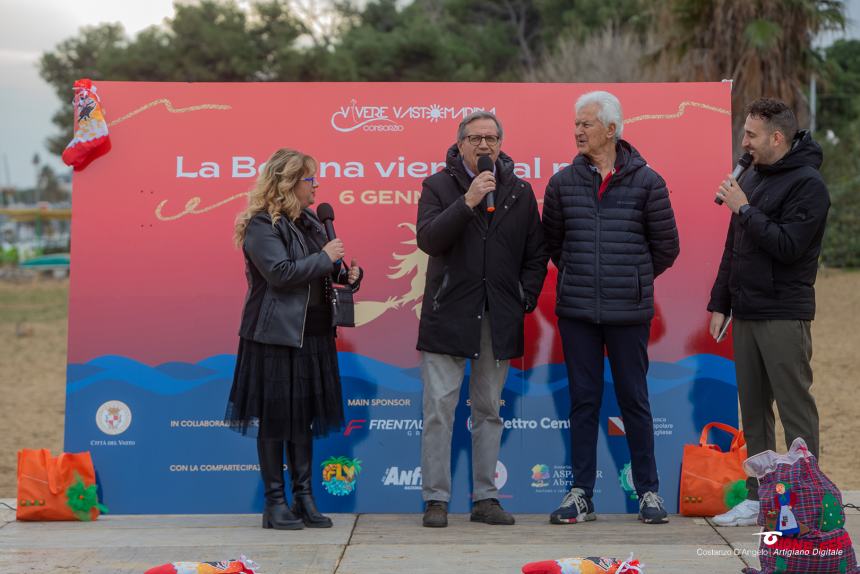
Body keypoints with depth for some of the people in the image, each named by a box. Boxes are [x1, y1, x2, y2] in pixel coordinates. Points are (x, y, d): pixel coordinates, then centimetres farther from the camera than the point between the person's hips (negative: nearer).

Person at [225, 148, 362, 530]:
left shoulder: (309, 223, 14)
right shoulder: (260, 225, -11)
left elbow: (320, 274, 23)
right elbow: (280, 273, -22)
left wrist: (346, 275, 3)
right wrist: (325, 257, -15)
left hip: (312, 335, 8)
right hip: (275, 335, -8)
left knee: (304, 415, 10)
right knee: (274, 418, -1)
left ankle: (303, 497, 17)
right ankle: (275, 502, 7)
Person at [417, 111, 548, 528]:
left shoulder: (519, 192, 10)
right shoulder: (439, 186, 2)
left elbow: (535, 255, 13)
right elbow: (428, 239, -14)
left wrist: (526, 300, 2)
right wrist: (468, 202, -21)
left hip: (500, 319, 3)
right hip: (448, 316, -3)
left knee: (489, 410, 9)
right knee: (439, 408, -3)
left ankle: (485, 498, 16)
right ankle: (436, 499, 4)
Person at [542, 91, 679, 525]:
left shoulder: (646, 181, -2)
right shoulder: (563, 182, 4)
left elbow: (666, 247, 5)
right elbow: (552, 242, 16)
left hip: (629, 312, -2)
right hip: (576, 311, 2)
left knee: (634, 400, 5)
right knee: (583, 401, 7)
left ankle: (649, 491, 16)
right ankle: (581, 494, 13)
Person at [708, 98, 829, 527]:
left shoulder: (807, 183, -10)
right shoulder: (752, 177, 14)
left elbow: (787, 246, -20)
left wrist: (745, 209, -16)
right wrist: (720, 303, 15)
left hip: (784, 317, -8)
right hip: (746, 314, 8)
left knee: (795, 410, -2)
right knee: (753, 411, 11)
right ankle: (758, 497, 18)